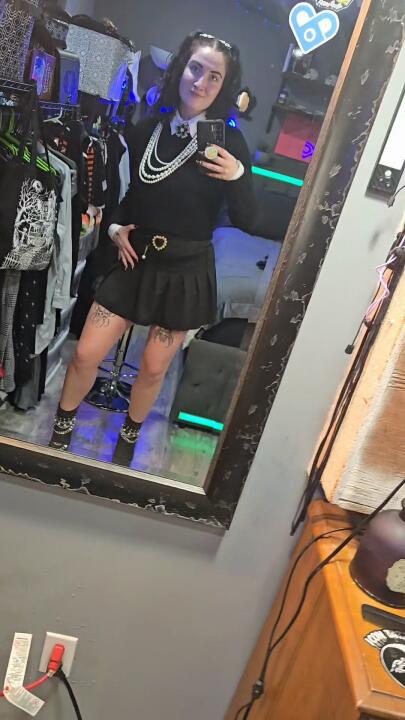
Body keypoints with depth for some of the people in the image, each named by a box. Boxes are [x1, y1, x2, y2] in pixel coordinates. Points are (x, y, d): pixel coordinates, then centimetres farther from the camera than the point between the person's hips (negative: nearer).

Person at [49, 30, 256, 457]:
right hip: (135, 262, 3)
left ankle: (128, 439, 37)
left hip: (185, 272, -2)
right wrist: (116, 227, 0)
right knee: (86, 355, 3)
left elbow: (246, 222, -8)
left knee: (154, 369, 9)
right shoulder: (148, 129, 2)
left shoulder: (228, 144, -7)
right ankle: (61, 431, 31)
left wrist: (237, 177, -24)